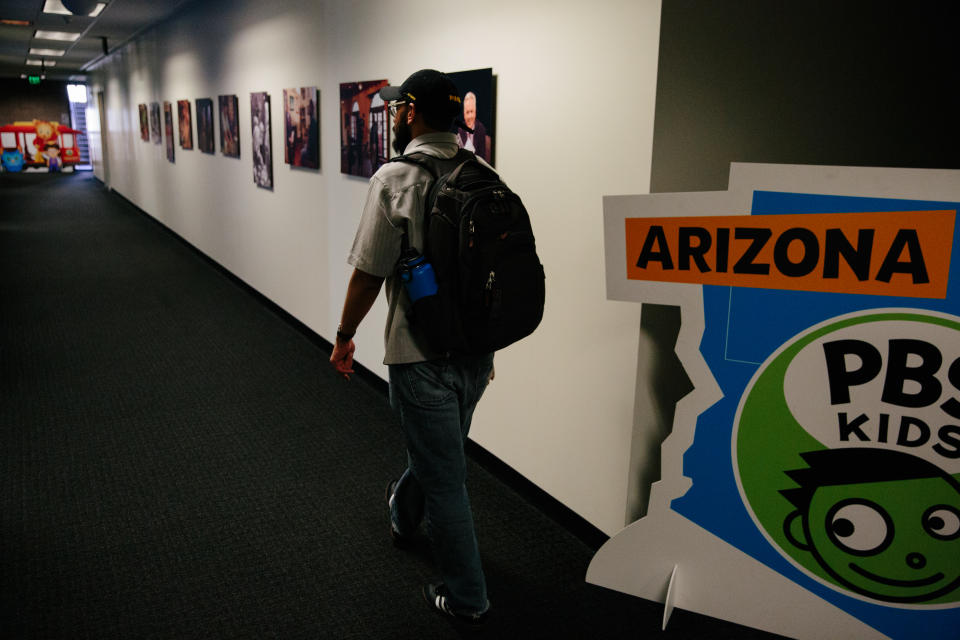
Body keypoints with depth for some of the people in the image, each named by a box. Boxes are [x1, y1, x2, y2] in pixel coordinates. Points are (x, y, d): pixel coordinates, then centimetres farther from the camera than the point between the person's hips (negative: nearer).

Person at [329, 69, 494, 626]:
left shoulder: (395, 178, -15)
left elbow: (369, 272, -13)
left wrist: (345, 335, 2)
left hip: (423, 355, -7)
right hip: (477, 350, 7)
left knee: (443, 476, 7)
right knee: (436, 450, 28)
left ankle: (467, 596, 22)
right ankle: (404, 516, 56)